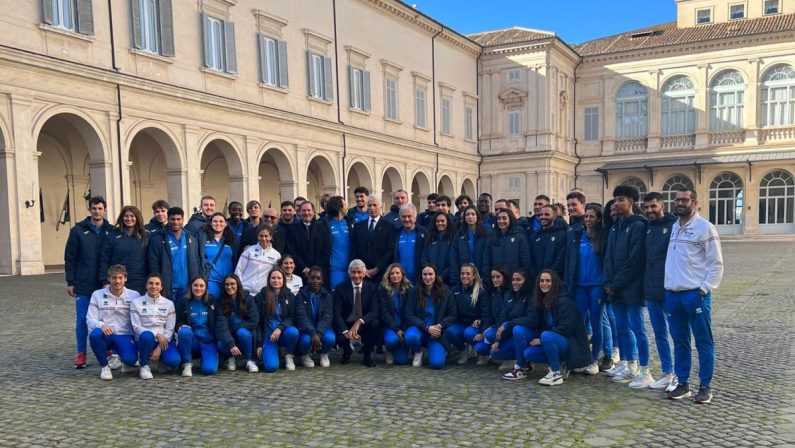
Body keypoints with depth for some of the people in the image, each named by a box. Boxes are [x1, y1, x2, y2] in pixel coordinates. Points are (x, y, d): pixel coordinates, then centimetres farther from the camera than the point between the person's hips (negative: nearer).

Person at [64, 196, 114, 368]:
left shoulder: (111, 231, 3)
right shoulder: (78, 230, 2)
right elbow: (70, 258, 3)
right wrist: (70, 282, -1)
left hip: (105, 285, 1)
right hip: (83, 285, 0)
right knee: (82, 320, 3)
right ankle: (81, 354, 12)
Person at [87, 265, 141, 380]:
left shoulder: (134, 295, 3)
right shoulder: (97, 295, 4)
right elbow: (90, 319, -2)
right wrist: (101, 325, -24)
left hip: (125, 336, -1)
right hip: (105, 335, 1)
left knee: (130, 359, -30)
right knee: (94, 335, -35)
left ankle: (120, 356, 12)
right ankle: (104, 366, -8)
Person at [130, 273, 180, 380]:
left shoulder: (169, 304, 4)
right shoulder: (136, 303, 0)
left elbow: (170, 329, 0)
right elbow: (137, 328, -6)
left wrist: (159, 348, -14)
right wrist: (157, 334, -21)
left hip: (164, 341, 1)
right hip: (145, 339, -1)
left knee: (173, 361, -28)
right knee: (147, 335, -39)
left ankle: (159, 356, 9)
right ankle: (144, 365, -12)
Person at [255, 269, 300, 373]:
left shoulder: (290, 296, 6)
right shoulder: (260, 297, 3)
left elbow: (292, 317, -1)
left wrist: (280, 328, -20)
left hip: (283, 333, 2)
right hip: (268, 335, -2)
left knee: (293, 332, -36)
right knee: (271, 367, -24)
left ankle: (289, 355, -3)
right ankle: (267, 352, 13)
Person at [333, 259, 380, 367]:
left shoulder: (372, 288, -3)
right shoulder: (340, 288, -6)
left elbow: (374, 311, -14)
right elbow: (337, 313, -14)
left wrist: (359, 322, -32)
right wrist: (345, 331, -30)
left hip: (364, 325, 1)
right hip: (346, 325, -1)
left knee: (375, 323, -31)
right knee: (340, 338, -32)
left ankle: (367, 356, -7)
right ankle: (347, 351, 9)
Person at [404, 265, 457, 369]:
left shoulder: (445, 292, -2)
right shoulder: (414, 292, -2)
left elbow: (453, 316, 0)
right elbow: (409, 316, -6)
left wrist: (440, 326, -18)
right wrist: (427, 328, -19)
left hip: (437, 333, 0)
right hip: (419, 329, 1)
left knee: (437, 363, -22)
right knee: (410, 337, -36)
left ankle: (442, 351, 17)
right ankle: (418, 351, 2)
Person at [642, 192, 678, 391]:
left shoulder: (674, 226, -9)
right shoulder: (647, 229, 13)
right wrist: (645, 288, 15)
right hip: (652, 292, 7)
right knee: (660, 335, 13)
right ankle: (667, 373, 24)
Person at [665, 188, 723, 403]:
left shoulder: (705, 227, -6)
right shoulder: (672, 228, 11)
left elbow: (716, 263, -7)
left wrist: (705, 289, -13)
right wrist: (666, 285, 8)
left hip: (695, 293, -6)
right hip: (672, 293, 6)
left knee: (703, 342, 3)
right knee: (680, 341, 11)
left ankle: (705, 387, 12)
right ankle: (683, 384, 19)